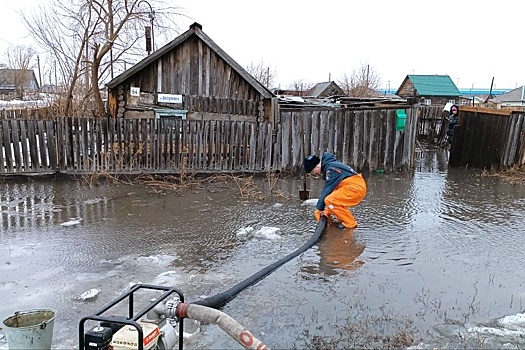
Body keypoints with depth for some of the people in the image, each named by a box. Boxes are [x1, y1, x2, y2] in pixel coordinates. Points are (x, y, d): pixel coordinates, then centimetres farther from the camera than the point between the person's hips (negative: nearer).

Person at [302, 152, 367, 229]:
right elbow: (326, 189, 16)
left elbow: (327, 190, -16)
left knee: (329, 200, -20)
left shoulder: (331, 168, -16)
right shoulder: (328, 167, 15)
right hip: (357, 186, 11)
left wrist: (319, 209, -9)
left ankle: (350, 223, -10)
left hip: (356, 188, -11)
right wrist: (327, 210, 14)